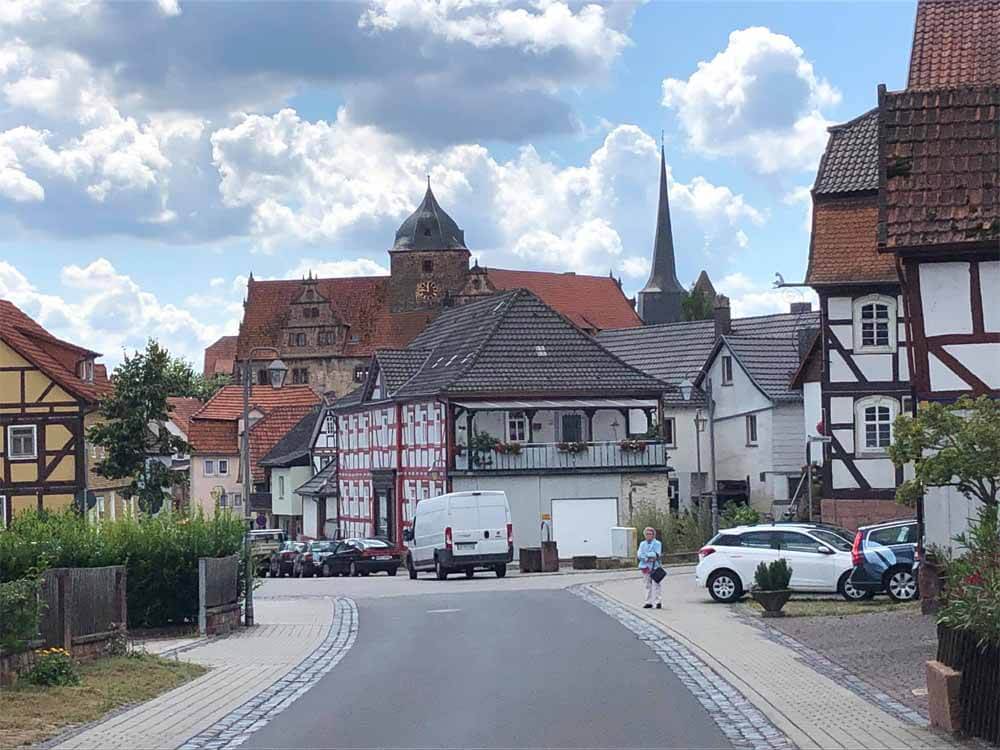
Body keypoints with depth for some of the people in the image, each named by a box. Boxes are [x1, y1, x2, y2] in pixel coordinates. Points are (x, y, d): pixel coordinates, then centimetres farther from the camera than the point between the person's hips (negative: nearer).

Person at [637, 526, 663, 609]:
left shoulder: (657, 543, 3)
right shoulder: (642, 544, 14)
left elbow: (657, 554, -9)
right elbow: (639, 555, 2)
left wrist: (646, 555, -12)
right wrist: (648, 559, -12)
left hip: (655, 567, -4)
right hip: (645, 567, 4)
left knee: (655, 584, -10)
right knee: (648, 585, 6)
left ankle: (657, 602, -12)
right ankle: (649, 602, 9)